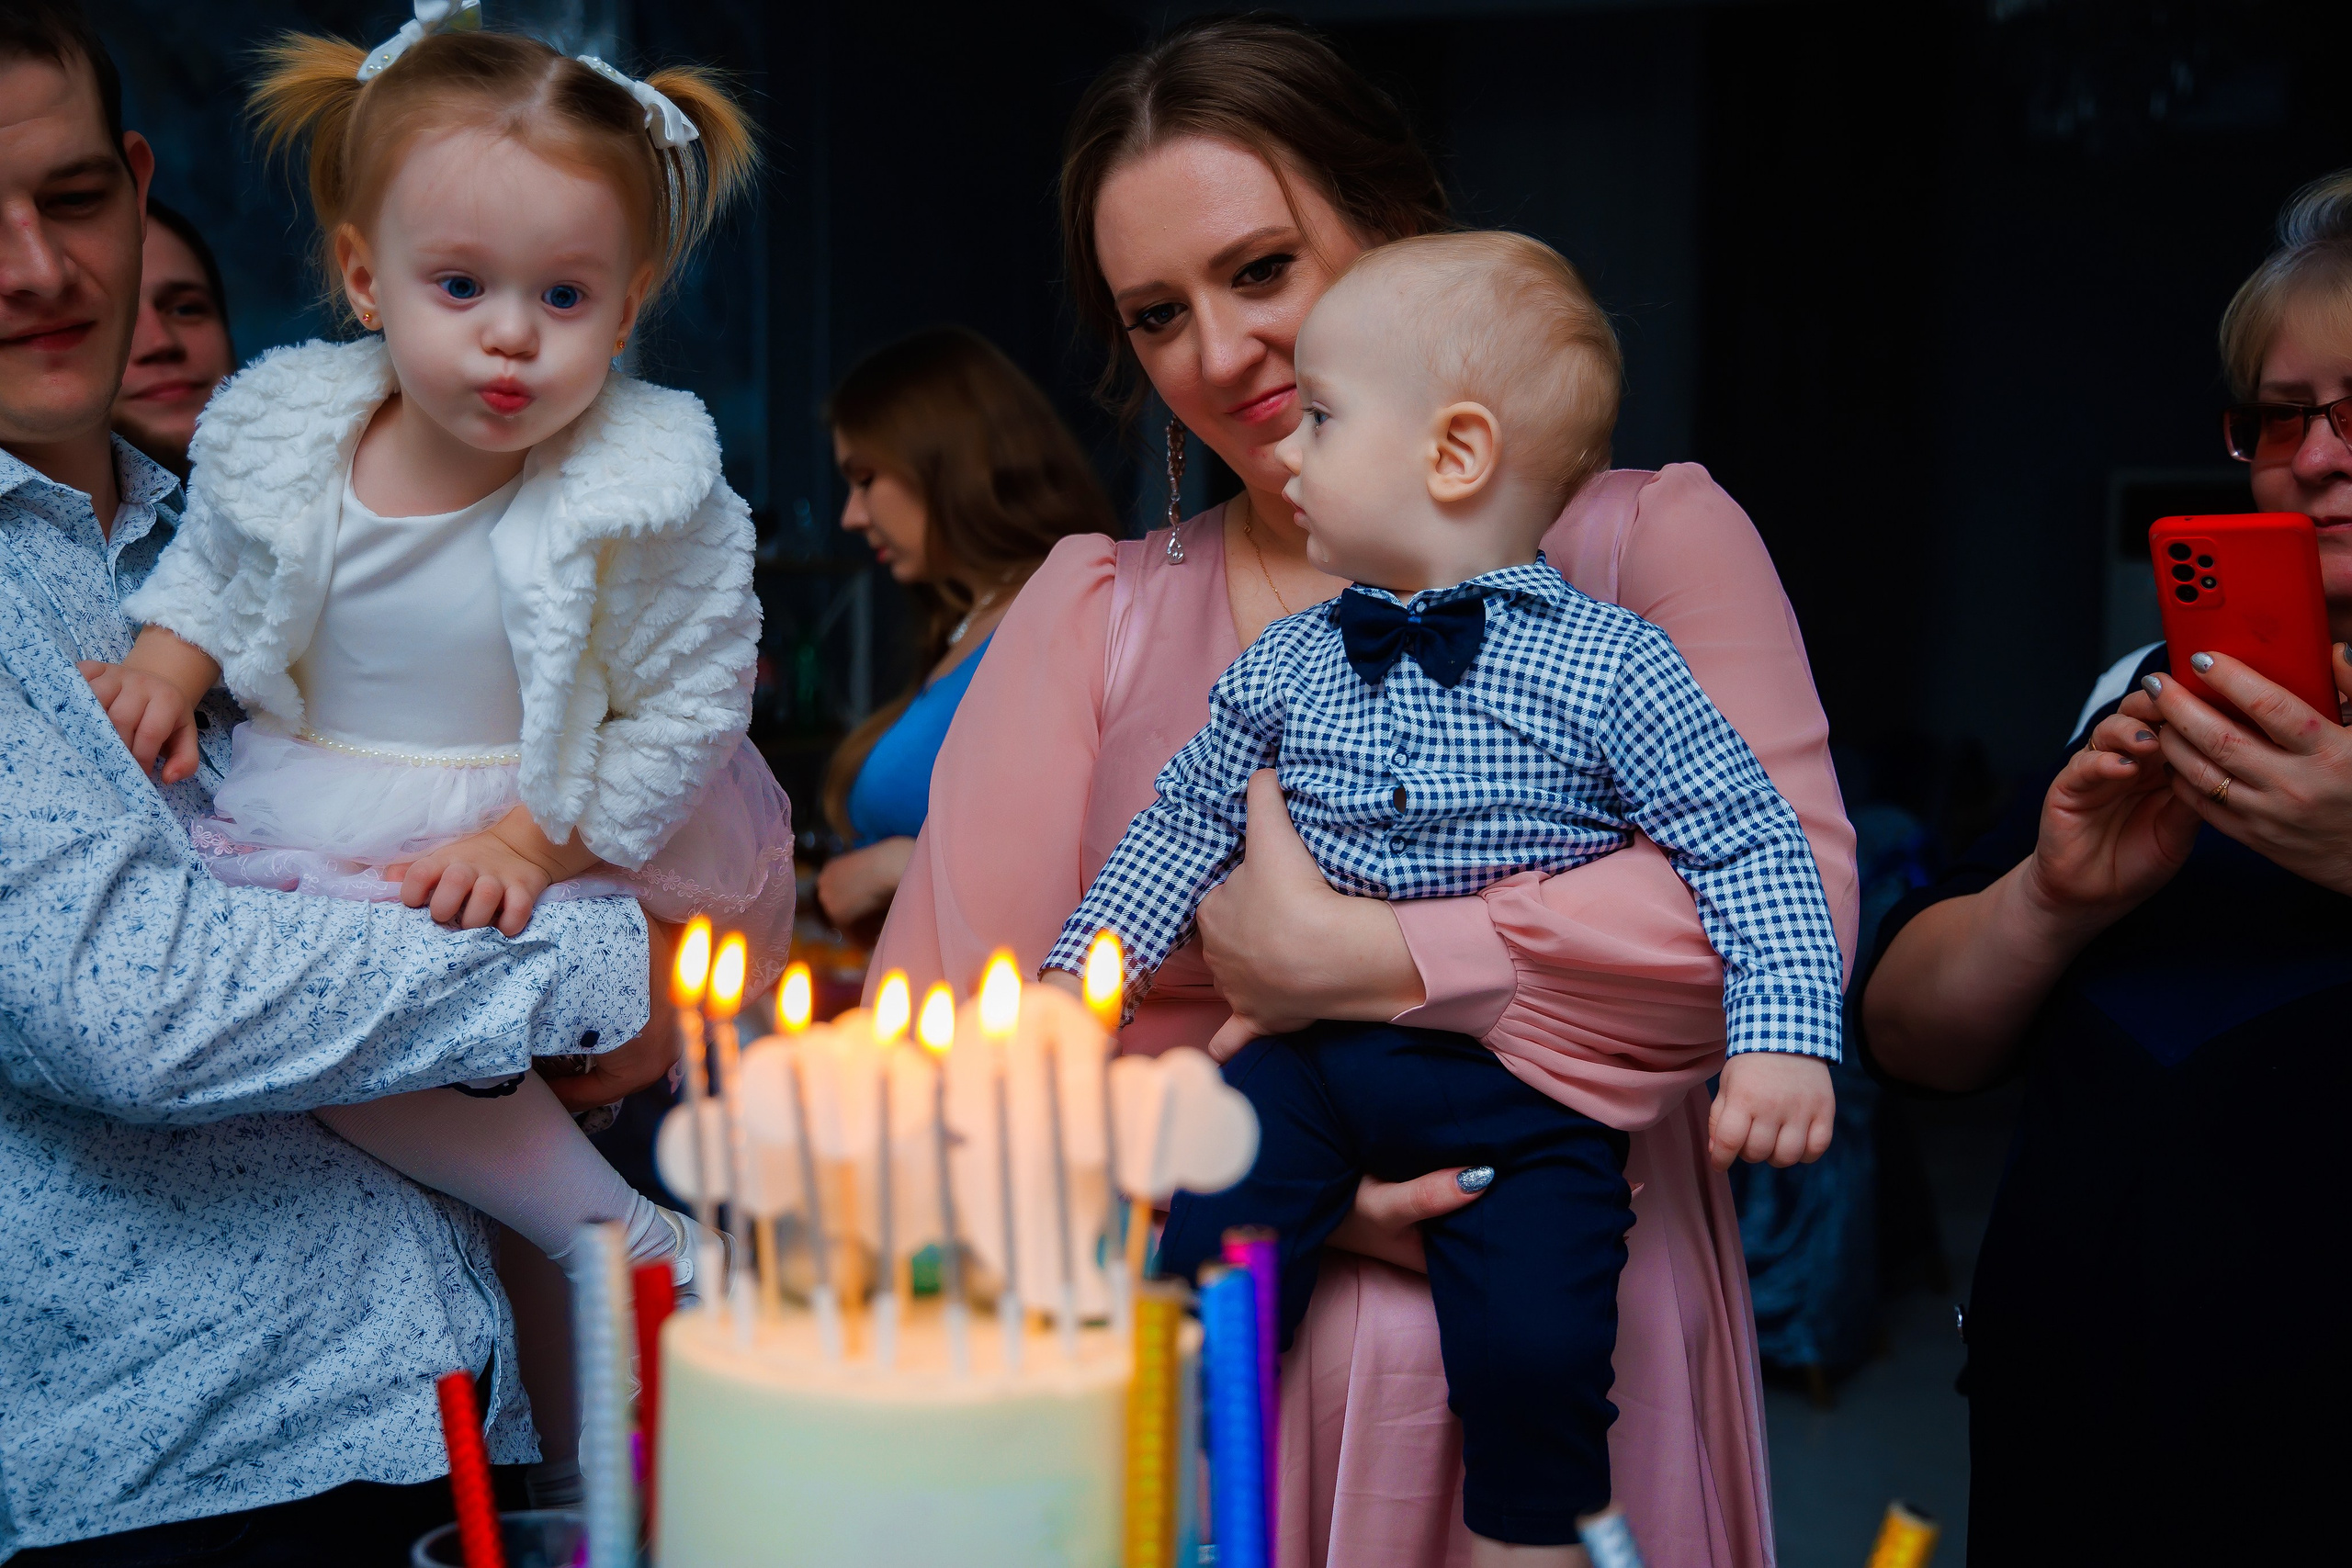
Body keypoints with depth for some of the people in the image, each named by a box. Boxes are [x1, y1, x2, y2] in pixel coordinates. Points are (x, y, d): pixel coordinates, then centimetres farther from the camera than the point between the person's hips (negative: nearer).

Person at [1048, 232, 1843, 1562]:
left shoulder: (1610, 666, -6)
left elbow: (1751, 844, -5)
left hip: (1525, 1093, -3)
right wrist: (1077, 977, 17)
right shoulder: (1285, 668, 7)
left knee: (1534, 1350, -17)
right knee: (1201, 1274, -10)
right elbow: (1187, 820, 20)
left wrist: (1782, 1038, -16)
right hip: (1312, 1056, 4)